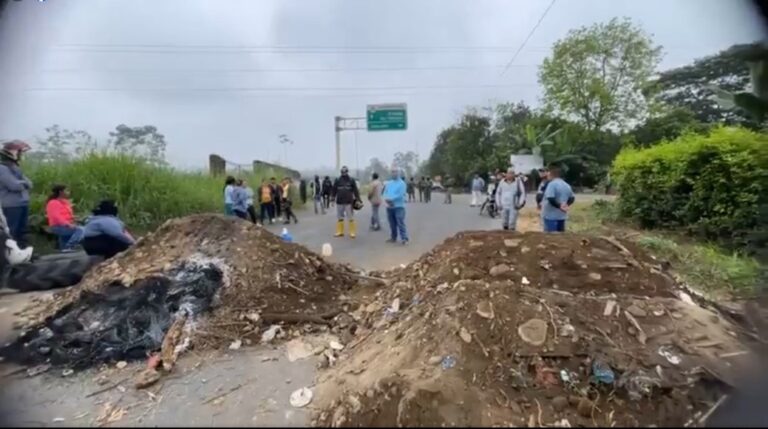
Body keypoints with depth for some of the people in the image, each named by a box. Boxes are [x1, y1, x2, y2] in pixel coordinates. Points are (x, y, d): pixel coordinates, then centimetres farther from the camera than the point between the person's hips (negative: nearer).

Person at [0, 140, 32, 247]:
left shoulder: (15, 167, 18)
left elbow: (29, 184, 11)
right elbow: (14, 185, -18)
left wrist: (21, 183, -7)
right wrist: (24, 183, 1)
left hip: (23, 203, 8)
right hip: (12, 205, -8)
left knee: (22, 230, 13)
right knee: (11, 232, -6)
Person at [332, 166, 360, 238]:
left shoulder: (351, 180, 2)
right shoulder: (337, 180, 5)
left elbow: (355, 191, 2)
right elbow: (334, 190, 9)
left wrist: (358, 200, -2)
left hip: (349, 202, -2)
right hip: (339, 202, 2)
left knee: (351, 218, -1)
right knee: (340, 217, 10)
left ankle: (352, 232, 5)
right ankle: (340, 231, 20)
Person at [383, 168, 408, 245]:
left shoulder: (402, 183, -4)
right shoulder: (388, 183, 15)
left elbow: (400, 195, -14)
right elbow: (385, 193, 9)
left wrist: (390, 199, -14)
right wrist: (387, 199, -12)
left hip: (399, 207, -6)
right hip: (389, 207, 6)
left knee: (400, 223, -10)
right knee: (392, 224, 12)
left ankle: (404, 239, -10)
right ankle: (393, 238, 22)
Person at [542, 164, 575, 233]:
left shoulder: (552, 184, -15)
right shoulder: (566, 185, 12)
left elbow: (550, 199, -24)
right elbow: (572, 197, 21)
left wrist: (559, 206, -14)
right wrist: (566, 205, 9)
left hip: (551, 215, -8)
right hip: (562, 215, 8)